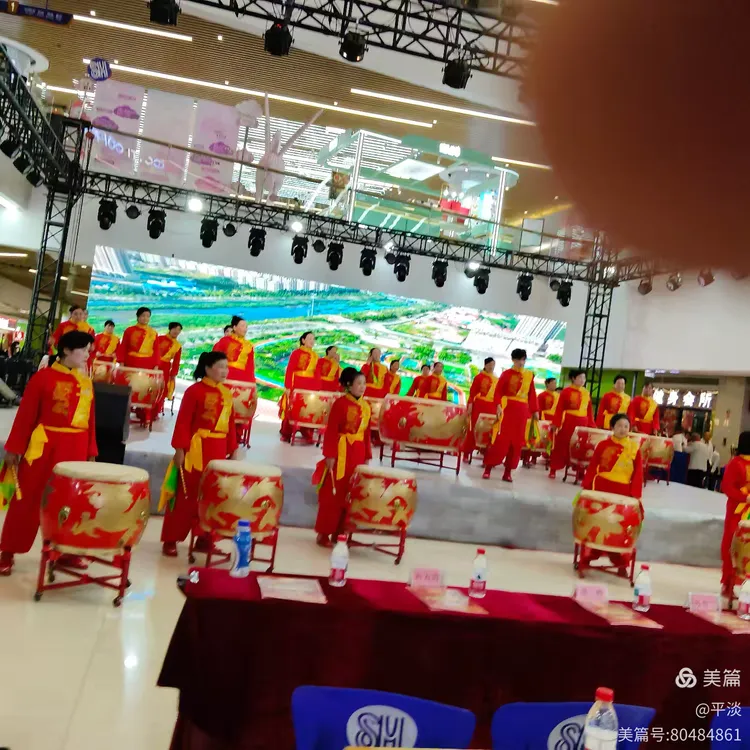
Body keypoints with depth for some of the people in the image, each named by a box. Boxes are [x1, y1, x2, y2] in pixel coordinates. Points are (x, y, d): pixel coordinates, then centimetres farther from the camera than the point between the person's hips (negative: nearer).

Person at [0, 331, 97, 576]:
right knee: (28, 500, 4)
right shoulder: (44, 377, -5)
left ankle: (66, 551, 23)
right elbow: (25, 414, -5)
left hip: (75, 451, 5)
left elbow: (90, 420, 11)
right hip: (44, 447, -4)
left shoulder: (87, 383, 10)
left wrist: (90, 452, 10)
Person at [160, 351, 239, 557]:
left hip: (218, 451, 6)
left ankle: (204, 539, 23)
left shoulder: (227, 394, 12)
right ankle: (170, 540, 11)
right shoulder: (195, 391, -8)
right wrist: (180, 449, -15)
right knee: (186, 496, 1)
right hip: (197, 449, -6)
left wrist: (233, 450, 11)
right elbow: (183, 422, -10)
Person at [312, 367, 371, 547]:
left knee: (350, 495, 10)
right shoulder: (340, 403, -10)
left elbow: (367, 433, 12)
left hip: (358, 454, 7)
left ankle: (339, 533, 20)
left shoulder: (366, 406, 10)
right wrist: (329, 455, -17)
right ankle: (323, 534, 10)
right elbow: (331, 431, -13)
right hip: (341, 452, -6)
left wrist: (367, 456, 10)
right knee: (332, 494, 0)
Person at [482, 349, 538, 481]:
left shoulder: (530, 375, 11)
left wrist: (535, 411, 8)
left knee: (517, 442, 4)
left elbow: (532, 395, 11)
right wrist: (498, 406, -19)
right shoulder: (506, 374, 1)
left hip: (522, 411, 4)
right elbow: (498, 391, -5)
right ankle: (488, 469, 1)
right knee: (501, 439, -7)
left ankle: (508, 472, 12)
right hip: (507, 408, -4)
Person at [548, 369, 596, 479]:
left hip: (582, 423, 4)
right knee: (561, 445, 2)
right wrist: (556, 423, -12)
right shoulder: (566, 391, -4)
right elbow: (559, 409, -7)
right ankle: (553, 469, 11)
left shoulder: (586, 393, 10)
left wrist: (592, 426, 6)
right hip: (568, 421, -4)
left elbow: (589, 411, 10)